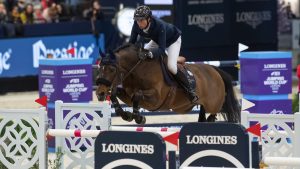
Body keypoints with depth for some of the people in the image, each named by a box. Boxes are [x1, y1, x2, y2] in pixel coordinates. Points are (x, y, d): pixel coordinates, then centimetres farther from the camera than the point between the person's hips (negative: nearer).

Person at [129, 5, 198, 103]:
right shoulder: (137, 25, -28)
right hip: (156, 40, 6)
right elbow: (131, 42, -18)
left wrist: (150, 54, -63)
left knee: (171, 66, -23)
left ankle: (189, 89, -6)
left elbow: (161, 49, -45)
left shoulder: (159, 25, -43)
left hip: (173, 40, -6)